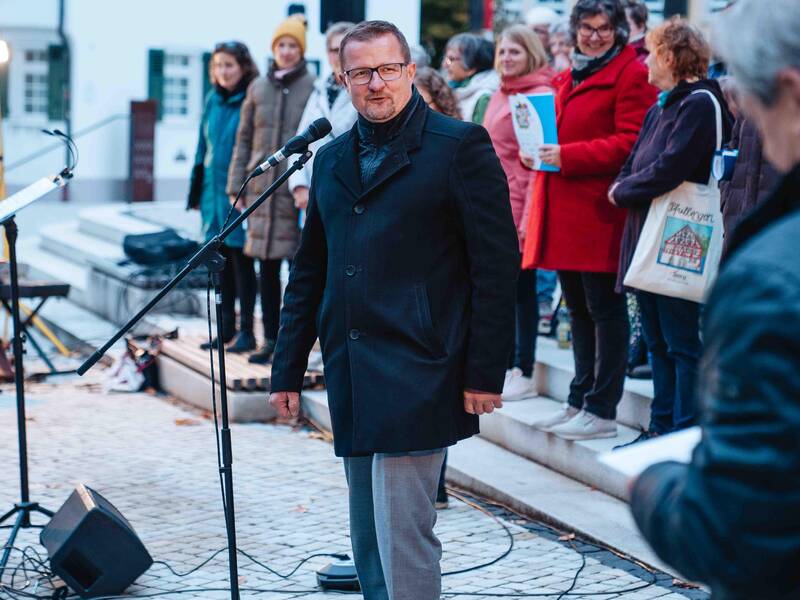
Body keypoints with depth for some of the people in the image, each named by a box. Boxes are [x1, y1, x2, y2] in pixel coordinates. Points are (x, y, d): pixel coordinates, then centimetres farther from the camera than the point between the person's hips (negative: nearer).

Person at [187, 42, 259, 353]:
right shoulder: (213, 100, 11)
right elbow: (203, 147, 15)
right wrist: (196, 191, 13)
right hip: (214, 190, 6)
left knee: (240, 260, -2)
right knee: (222, 262, 11)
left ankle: (246, 331, 5)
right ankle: (227, 328, 19)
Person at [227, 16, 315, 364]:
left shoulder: (312, 88, -1)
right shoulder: (258, 88, 11)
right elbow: (244, 140, 14)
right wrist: (236, 188, 10)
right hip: (262, 188, 4)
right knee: (266, 266, 7)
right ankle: (270, 339, 15)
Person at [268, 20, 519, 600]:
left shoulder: (460, 145, -4)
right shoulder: (333, 158, 15)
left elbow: (497, 264, -7)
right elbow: (309, 272, 20)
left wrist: (486, 372, -11)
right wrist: (288, 369, 16)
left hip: (416, 373, -7)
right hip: (351, 378, 7)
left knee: (402, 535, -11)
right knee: (369, 539, 13)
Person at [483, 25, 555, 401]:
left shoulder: (541, 96, -10)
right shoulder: (499, 97, 14)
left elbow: (538, 160, -14)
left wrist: (530, 216, -18)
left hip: (518, 208, -8)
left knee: (521, 289, -1)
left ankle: (524, 374, 6)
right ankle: (505, 365, 21)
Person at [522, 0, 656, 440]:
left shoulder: (631, 74, -7)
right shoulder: (568, 78, 20)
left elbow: (630, 142, -15)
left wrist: (568, 156, -19)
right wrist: (540, 149, 10)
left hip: (600, 210, -8)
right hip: (564, 211, 9)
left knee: (604, 309, -3)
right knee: (578, 309, 14)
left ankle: (600, 411, 1)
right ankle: (580, 402, 22)